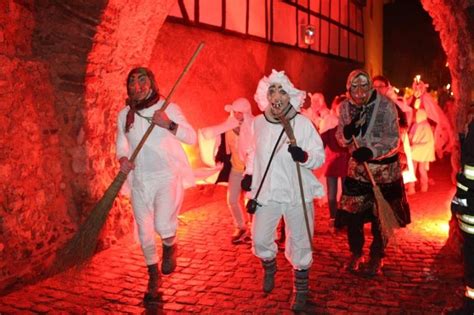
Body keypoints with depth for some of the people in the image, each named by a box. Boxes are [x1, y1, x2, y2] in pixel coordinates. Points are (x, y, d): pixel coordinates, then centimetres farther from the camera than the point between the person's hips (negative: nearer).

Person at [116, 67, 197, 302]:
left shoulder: (168, 108, -6)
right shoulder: (124, 115, 5)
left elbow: (192, 137, -8)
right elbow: (121, 145, 13)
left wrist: (169, 124, -24)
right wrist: (123, 159, -9)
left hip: (168, 177, -4)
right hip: (140, 180, 4)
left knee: (163, 225, -23)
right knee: (145, 232, 10)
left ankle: (170, 247, 15)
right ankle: (153, 277, 33)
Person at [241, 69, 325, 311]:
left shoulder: (303, 123, -12)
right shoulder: (258, 122, -1)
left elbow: (320, 157, -10)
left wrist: (304, 156, -29)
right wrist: (249, 173, 12)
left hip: (297, 193, -3)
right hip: (267, 192, 3)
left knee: (299, 244, 7)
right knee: (260, 239, 9)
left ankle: (301, 290, 30)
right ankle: (269, 269, 43)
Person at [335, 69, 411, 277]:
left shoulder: (386, 106, -17)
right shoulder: (345, 107, -4)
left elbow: (393, 140, -19)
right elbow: (341, 140, 0)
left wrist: (372, 151, -36)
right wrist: (347, 132, -23)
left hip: (384, 167, -3)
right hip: (358, 166, 3)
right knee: (352, 213, 4)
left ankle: (376, 257, 25)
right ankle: (355, 253, 26)